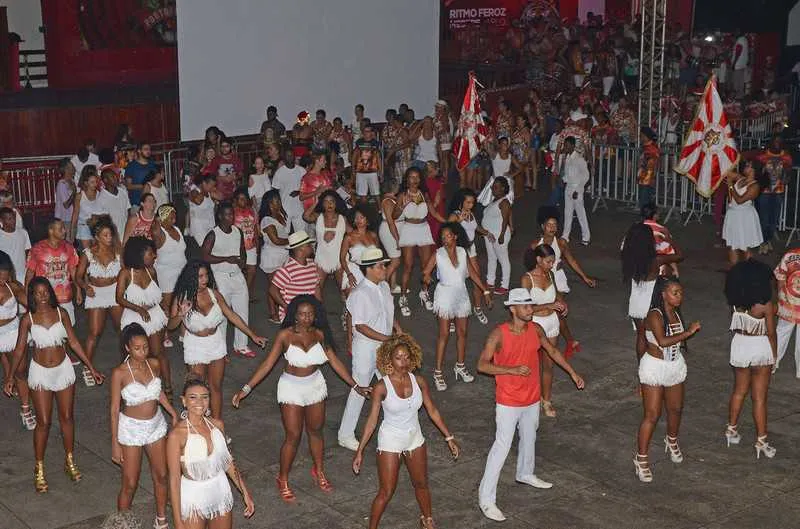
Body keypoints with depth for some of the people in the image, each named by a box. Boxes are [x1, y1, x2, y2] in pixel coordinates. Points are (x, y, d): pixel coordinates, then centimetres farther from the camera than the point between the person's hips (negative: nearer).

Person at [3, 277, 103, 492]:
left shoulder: (61, 313, -5)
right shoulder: (28, 319, -9)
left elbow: (73, 342, 2)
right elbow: (19, 349, -3)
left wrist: (91, 368, 2)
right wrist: (10, 377, -9)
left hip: (63, 369, 2)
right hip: (40, 373, -2)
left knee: (67, 418, 12)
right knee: (43, 422, 3)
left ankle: (70, 462, 29)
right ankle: (39, 469, 18)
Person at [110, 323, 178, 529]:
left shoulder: (154, 364, -6)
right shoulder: (120, 373, -19)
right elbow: (115, 409, -14)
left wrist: (173, 413, 8)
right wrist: (115, 444, -13)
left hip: (156, 425, 5)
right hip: (131, 429, -5)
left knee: (161, 476, 16)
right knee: (130, 484, 3)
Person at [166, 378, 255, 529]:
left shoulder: (217, 425, -4)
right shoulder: (177, 435, -19)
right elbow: (174, 479, -16)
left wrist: (245, 492, 9)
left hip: (221, 492, 5)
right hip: (193, 499, -5)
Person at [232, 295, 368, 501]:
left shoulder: (319, 334, -6)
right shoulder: (285, 335, -15)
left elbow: (335, 361, -1)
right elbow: (268, 364, -15)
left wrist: (355, 385, -2)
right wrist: (246, 388, -21)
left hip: (315, 386, 3)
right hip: (291, 387, -3)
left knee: (315, 431, 18)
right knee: (293, 436, 0)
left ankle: (318, 472, 39)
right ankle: (283, 479, 20)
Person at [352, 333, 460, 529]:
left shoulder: (419, 381, -10)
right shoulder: (382, 387, -20)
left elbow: (432, 411, 1)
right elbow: (372, 420, -14)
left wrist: (449, 438, 3)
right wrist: (359, 451, -13)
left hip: (414, 439, 4)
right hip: (390, 441, -4)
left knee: (421, 484, 22)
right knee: (386, 492, 1)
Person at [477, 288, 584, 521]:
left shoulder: (535, 329, -3)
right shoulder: (499, 334, -20)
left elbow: (552, 351, 15)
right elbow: (482, 365, -21)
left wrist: (572, 372, 18)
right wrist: (513, 369, -30)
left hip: (532, 399, 6)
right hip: (508, 402, -6)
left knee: (529, 438, 25)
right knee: (502, 446, -8)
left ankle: (525, 474, 52)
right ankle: (486, 498, -2)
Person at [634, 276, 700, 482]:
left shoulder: (676, 313, 3)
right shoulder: (654, 315, -20)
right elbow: (663, 341, -33)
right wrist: (688, 332, -32)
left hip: (675, 366, 7)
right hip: (655, 367, -7)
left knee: (675, 408, 22)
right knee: (652, 415, -5)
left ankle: (672, 442, 50)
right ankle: (641, 459, 6)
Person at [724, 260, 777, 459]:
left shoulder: (736, 302, -8)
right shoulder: (765, 305, -21)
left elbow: (735, 325, 4)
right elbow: (771, 333, -12)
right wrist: (774, 355, 1)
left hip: (740, 345, 5)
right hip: (761, 348, -4)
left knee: (739, 391, 22)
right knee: (759, 397, 4)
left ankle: (731, 430, 33)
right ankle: (761, 441, 11)